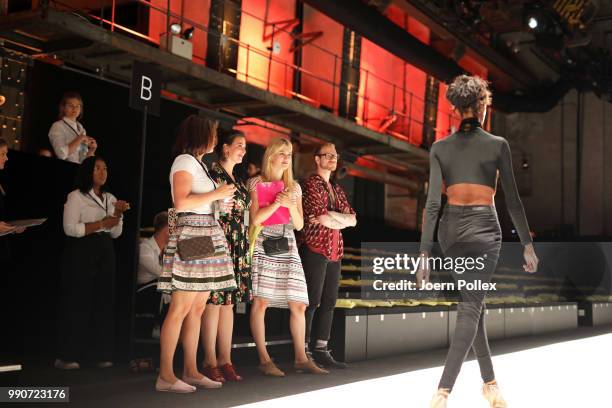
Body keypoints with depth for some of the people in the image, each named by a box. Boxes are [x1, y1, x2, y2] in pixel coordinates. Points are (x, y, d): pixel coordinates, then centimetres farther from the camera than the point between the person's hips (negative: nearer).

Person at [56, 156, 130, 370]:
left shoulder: (110, 199, 17)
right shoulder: (76, 197, -3)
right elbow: (70, 228, -13)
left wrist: (118, 214, -4)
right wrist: (102, 224, -14)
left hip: (105, 252, 6)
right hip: (82, 252, -6)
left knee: (104, 302, 4)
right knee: (78, 302, -5)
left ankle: (101, 354, 11)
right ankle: (68, 356, 1)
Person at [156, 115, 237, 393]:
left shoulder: (199, 163, 22)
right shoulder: (184, 160, -6)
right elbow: (181, 203, -17)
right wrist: (216, 194, -11)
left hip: (206, 235, 10)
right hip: (190, 235, -10)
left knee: (198, 307, 8)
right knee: (181, 307, -10)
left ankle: (190, 371, 12)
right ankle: (165, 376, -7)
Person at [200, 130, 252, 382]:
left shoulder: (239, 182, 22)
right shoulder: (212, 173, -2)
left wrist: (246, 245, 21)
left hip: (237, 244, 8)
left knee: (229, 302, 6)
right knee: (214, 300, -8)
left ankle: (225, 361, 9)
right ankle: (210, 362, -4)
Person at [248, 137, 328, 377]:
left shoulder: (294, 187, 17)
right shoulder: (256, 183, 4)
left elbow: (299, 225, 11)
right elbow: (255, 219, -7)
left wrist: (291, 205, -6)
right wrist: (278, 202, -13)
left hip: (288, 248, 5)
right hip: (263, 246, -5)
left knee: (299, 304, 1)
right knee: (261, 301, -8)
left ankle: (301, 358, 10)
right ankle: (264, 359, -1)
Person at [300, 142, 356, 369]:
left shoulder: (336, 188, 20)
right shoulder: (311, 184, -3)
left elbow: (353, 219, 11)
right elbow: (321, 217, -16)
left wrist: (329, 217, -5)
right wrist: (341, 219, -1)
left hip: (335, 252, 8)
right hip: (316, 250, -8)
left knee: (329, 303, 7)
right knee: (312, 302, -7)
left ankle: (321, 350, 12)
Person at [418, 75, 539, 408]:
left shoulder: (440, 148, 4)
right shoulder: (498, 145, -1)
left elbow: (432, 203, -3)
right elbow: (512, 200, 0)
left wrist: (424, 254, -4)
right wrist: (528, 244, 7)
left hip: (450, 228, 4)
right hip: (483, 227, -4)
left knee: (474, 304, 17)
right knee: (470, 308, -9)